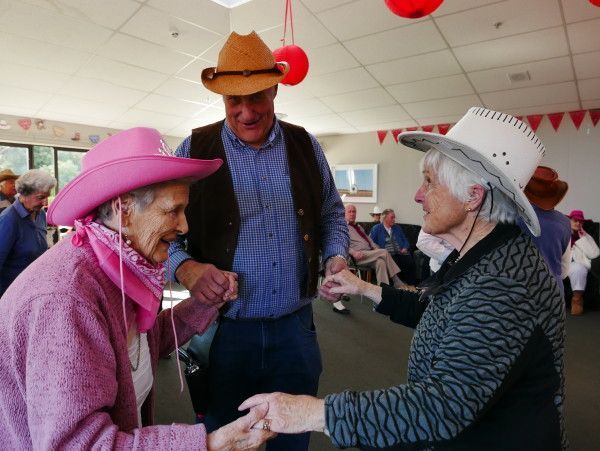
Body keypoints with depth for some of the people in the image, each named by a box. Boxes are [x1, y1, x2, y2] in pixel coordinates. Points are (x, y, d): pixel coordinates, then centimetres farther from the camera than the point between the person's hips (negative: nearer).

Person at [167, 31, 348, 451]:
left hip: (294, 326, 2)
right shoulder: (194, 149, -4)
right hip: (224, 328, -1)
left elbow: (331, 213, 13)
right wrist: (187, 268, -21)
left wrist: (336, 258, -4)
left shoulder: (306, 145, 4)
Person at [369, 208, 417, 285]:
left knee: (410, 262, -28)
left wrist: (405, 248, 4)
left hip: (400, 253, 4)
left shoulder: (397, 228, 26)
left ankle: (412, 284, -21)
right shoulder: (376, 228, 11)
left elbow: (405, 240, 25)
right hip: (387, 255, -3)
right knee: (395, 263, -36)